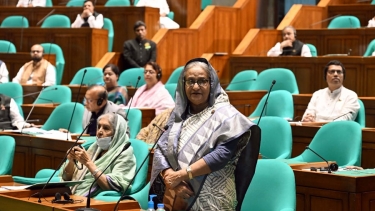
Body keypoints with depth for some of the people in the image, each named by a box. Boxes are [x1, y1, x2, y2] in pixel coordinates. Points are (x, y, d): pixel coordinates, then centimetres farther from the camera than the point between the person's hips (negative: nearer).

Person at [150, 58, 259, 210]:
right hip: (176, 197, 4)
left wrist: (181, 175, -18)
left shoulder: (225, 114, -3)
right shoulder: (178, 114, 11)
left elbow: (223, 153, -16)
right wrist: (172, 180, -15)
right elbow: (160, 150, 3)